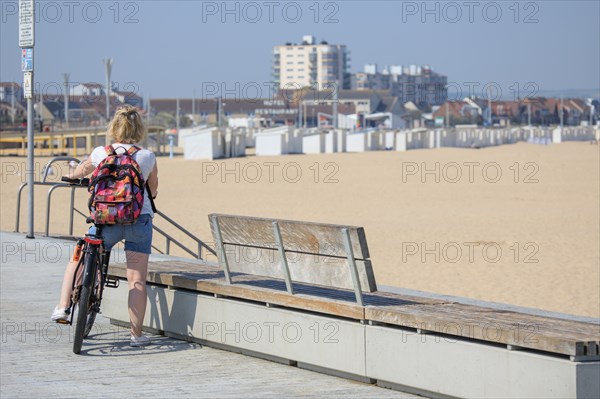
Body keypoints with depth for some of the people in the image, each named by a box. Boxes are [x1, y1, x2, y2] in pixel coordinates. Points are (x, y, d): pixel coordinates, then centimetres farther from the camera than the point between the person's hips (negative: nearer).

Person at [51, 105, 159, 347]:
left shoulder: (101, 154, -1)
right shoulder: (147, 157, -1)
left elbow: (79, 171, 20)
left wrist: (72, 175, 44)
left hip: (107, 221, 0)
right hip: (140, 219, 0)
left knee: (78, 259, 22)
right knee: (137, 280, 3)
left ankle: (62, 307, 13)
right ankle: (136, 334, 4)